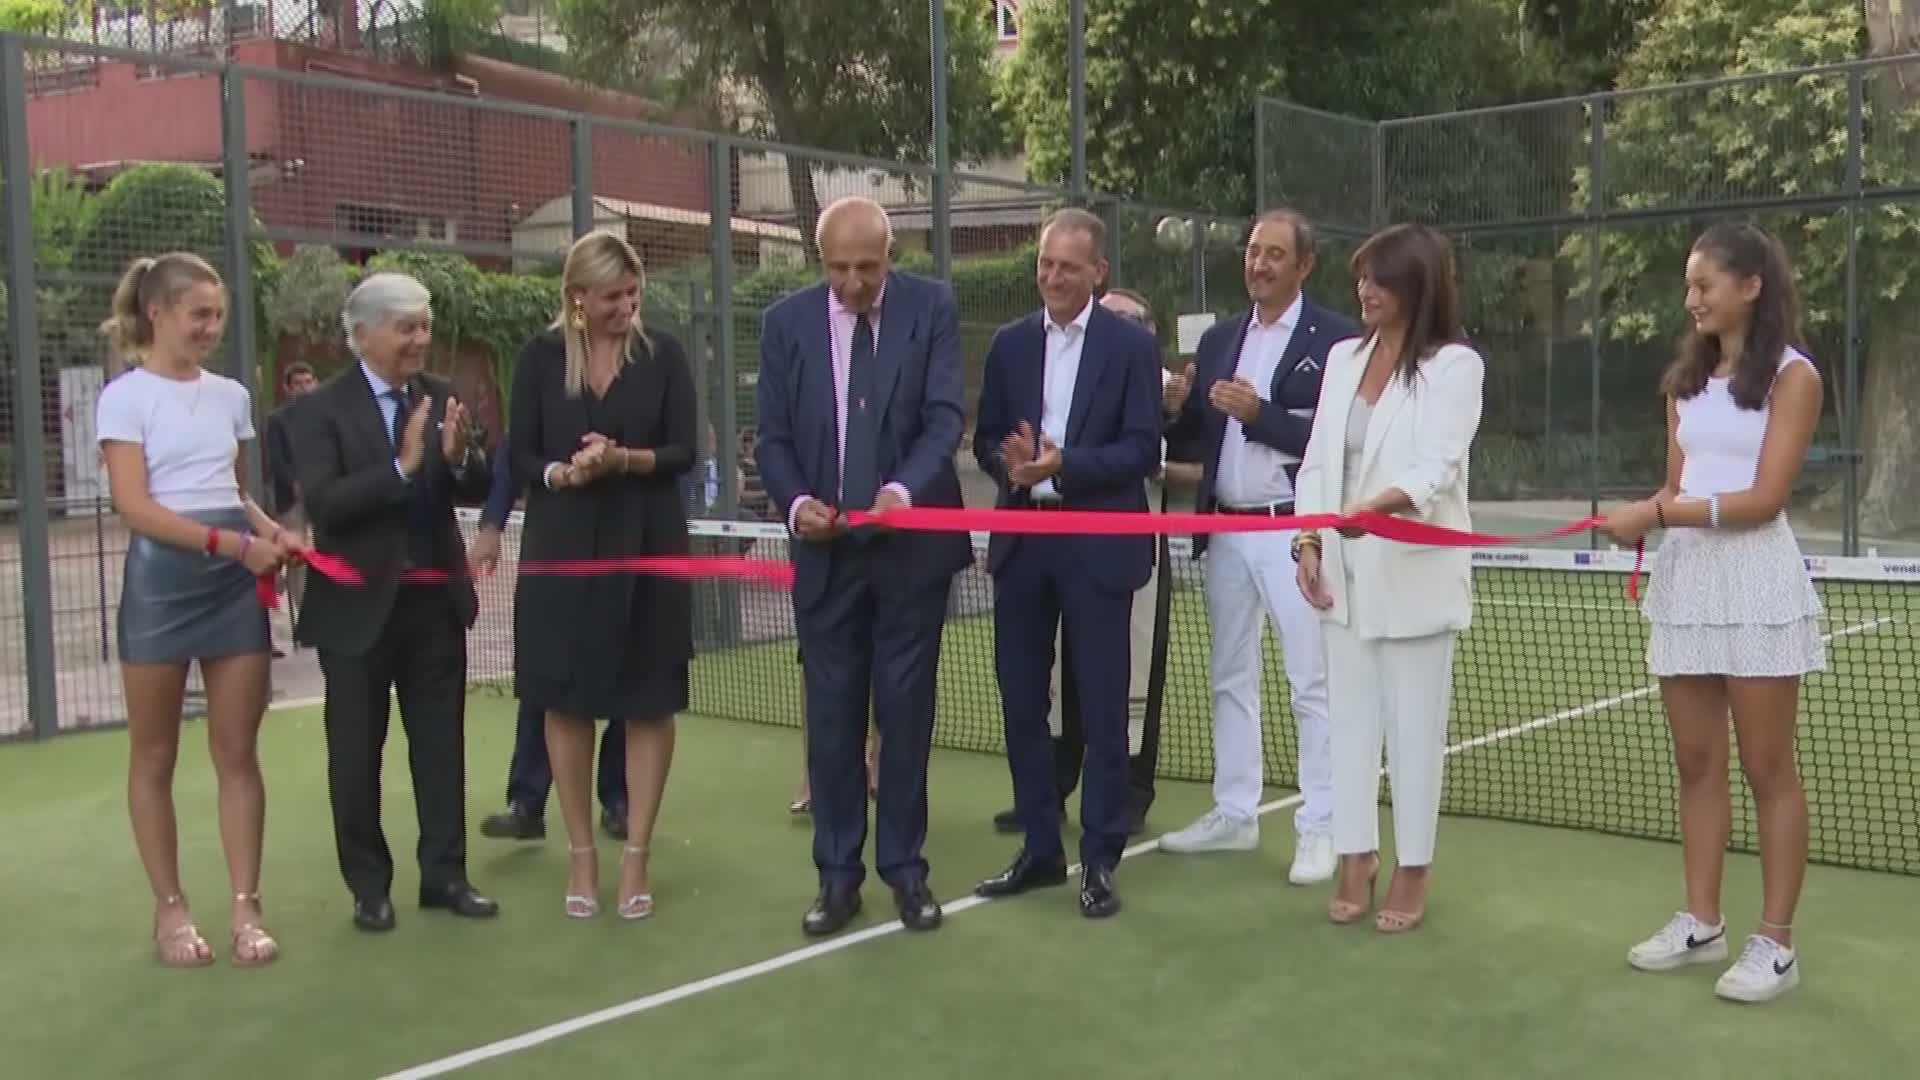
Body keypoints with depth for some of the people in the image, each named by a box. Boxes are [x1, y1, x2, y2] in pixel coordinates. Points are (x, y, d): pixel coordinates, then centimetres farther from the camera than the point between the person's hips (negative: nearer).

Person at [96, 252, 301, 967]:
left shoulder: (231, 395, 11)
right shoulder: (125, 397, -4)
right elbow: (134, 507, -13)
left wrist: (274, 533, 1)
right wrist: (231, 542, -21)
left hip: (236, 581, 4)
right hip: (162, 579, -4)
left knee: (238, 752, 4)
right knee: (154, 758, 6)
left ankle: (246, 907, 10)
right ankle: (170, 909, 17)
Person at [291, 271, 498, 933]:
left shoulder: (441, 396, 2)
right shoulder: (322, 409, -9)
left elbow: (479, 489, 0)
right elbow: (322, 503, -19)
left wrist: (457, 457, -21)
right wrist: (399, 468, -28)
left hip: (437, 599, 4)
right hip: (360, 603, -3)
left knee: (442, 743, 10)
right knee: (356, 752, 8)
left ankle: (444, 874, 21)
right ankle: (368, 885, 22)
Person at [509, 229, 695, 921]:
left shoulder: (663, 354, -1)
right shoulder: (541, 356, 1)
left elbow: (684, 452, -4)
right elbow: (521, 455, 2)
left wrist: (625, 459, -22)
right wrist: (562, 473, -19)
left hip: (648, 546, 0)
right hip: (562, 547, 1)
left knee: (649, 701, 2)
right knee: (566, 701, 5)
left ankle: (637, 856, 12)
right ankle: (581, 853, 17)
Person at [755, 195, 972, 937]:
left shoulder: (932, 307, -3)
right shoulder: (786, 321, 1)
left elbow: (946, 417, -10)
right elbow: (773, 437, 3)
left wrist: (903, 489, -27)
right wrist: (795, 503, -16)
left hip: (911, 542, -1)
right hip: (824, 547, 2)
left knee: (905, 710, 6)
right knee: (831, 714, 6)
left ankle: (904, 868, 19)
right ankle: (837, 873, 17)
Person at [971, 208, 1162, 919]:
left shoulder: (1132, 344, -1)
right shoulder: (1009, 343, 10)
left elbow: (1143, 448, -8)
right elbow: (986, 440, 9)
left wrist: (1063, 463, -20)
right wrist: (1010, 461, -13)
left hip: (1098, 546, -4)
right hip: (1022, 543, 4)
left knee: (1101, 708, 1)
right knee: (1021, 703, 8)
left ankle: (1099, 860, 12)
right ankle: (1040, 849, 22)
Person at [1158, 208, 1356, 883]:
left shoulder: (1334, 339, -7)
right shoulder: (1218, 338, 13)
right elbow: (1199, 435, 12)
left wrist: (1259, 413, -22)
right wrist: (1177, 409, -9)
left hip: (1294, 530, -6)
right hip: (1225, 530, 7)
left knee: (1312, 684, -1)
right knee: (1230, 679, 14)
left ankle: (1320, 828, 6)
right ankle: (1234, 815, 25)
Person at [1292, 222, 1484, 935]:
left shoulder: (1455, 365, -7)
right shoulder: (1342, 358, 10)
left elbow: (1437, 467, -19)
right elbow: (1317, 459, 10)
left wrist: (1378, 505, -37)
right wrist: (1309, 541, -2)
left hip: (1414, 573, -5)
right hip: (1344, 570, 5)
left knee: (1414, 726, 3)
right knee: (1350, 720, 10)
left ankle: (1412, 869, 16)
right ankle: (1356, 859, 21)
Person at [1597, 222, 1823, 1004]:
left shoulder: (1792, 376, -5)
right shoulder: (1686, 378, 14)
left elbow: (1764, 498, -13)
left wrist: (1658, 512, -18)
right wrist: (1642, 518, -6)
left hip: (1754, 579, -6)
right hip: (1685, 575, 6)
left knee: (1767, 769, 0)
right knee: (1696, 763, 9)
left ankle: (1776, 944, 7)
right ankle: (1701, 923, 18)